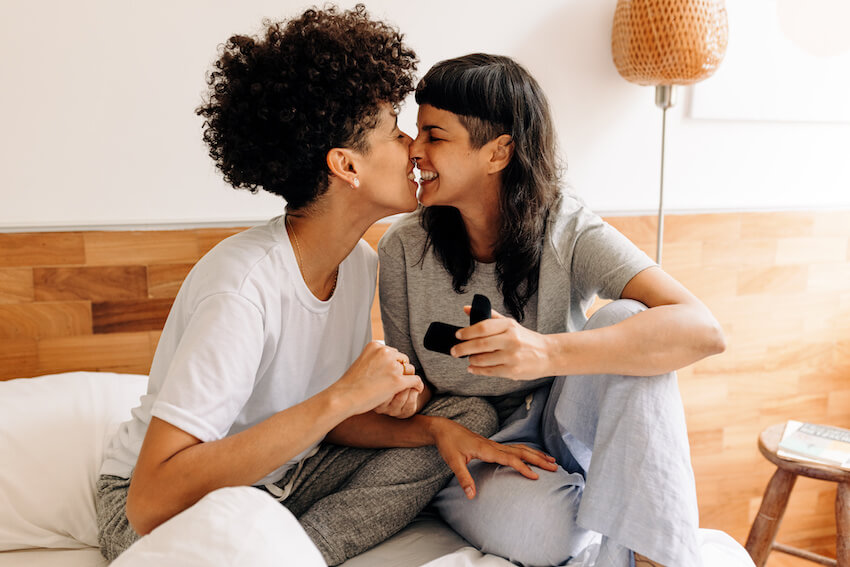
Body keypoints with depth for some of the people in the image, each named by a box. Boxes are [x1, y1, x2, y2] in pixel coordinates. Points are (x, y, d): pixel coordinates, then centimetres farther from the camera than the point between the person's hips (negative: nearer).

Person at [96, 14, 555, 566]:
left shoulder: (359, 262, -4)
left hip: (286, 476, 9)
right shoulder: (244, 286, -30)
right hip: (161, 507, -8)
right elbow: (152, 502, -35)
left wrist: (429, 428, -16)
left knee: (470, 414, -2)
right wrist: (340, 397, -36)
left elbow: (332, 420, 3)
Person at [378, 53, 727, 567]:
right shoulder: (403, 249, -9)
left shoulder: (568, 232, -16)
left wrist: (548, 352, -45)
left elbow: (703, 330, -31)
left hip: (561, 430, 1)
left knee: (624, 321, -28)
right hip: (466, 450, 0)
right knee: (541, 521, -35)